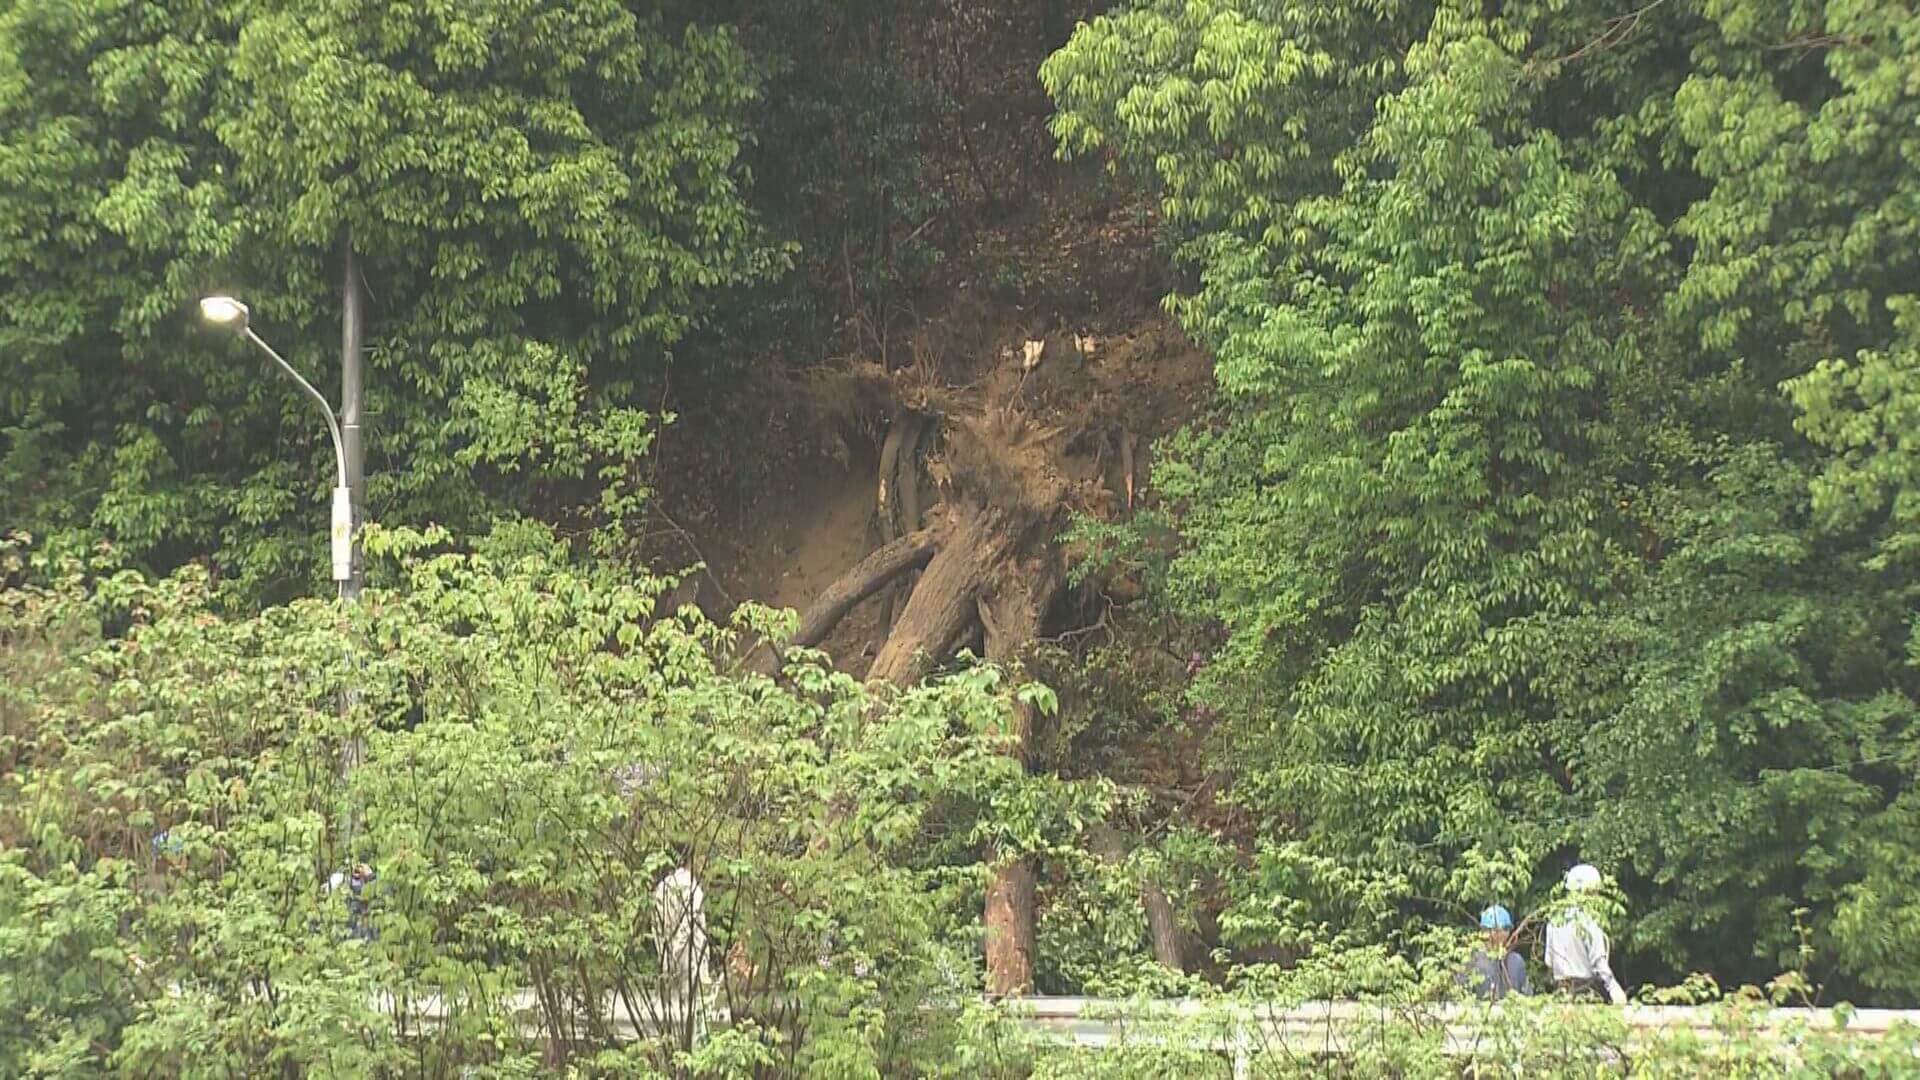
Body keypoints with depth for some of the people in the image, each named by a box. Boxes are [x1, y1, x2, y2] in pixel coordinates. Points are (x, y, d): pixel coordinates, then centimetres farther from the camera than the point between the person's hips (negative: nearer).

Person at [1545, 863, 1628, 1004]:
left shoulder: (1555, 921, 8)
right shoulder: (1587, 920, -12)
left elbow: (1549, 962, 12)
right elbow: (1598, 961, -16)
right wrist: (1614, 988, -14)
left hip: (1561, 992, 6)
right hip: (1586, 992, -6)